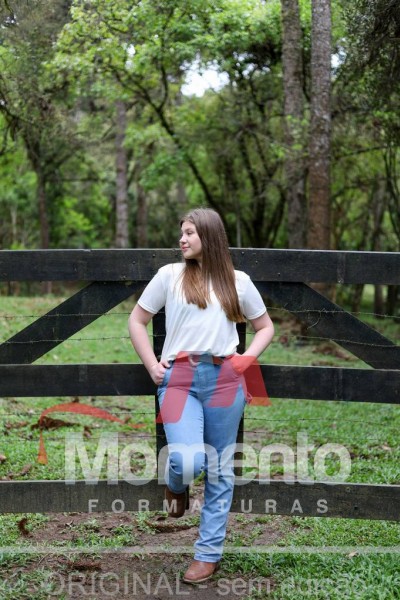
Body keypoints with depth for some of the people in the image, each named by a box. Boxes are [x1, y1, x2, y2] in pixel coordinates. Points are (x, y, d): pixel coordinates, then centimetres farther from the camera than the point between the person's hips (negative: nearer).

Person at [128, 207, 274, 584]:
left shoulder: (237, 281, 9)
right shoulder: (169, 275, 7)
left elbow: (265, 327, 18)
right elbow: (137, 320, 13)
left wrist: (245, 359, 2)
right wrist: (151, 365, 3)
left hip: (224, 380, 1)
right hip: (179, 379, -1)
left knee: (219, 468, 6)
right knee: (187, 461, -20)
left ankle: (209, 554, 21)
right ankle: (176, 486, 20)